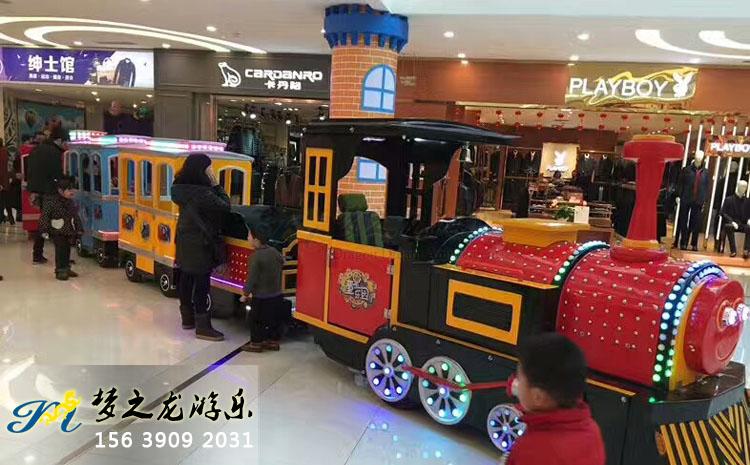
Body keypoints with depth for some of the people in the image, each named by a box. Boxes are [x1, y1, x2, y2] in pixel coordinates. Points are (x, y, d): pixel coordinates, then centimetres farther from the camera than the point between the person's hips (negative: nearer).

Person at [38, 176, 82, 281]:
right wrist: (44, 230, -18)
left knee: (67, 250, 13)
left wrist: (79, 229, 14)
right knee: (60, 250, -8)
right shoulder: (51, 201, -14)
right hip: (57, 232, -6)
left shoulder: (71, 202, 6)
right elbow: (44, 216, -14)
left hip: (69, 232, 6)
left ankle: (66, 268, 24)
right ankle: (60, 270, 0)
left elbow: (76, 217, 16)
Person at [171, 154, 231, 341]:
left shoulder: (181, 189, 4)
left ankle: (187, 318, 29)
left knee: (186, 279, 16)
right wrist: (216, 185, -9)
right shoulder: (202, 193, -23)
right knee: (202, 283, -4)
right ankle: (202, 327, 0)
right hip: (200, 244, -9)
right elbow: (225, 206, -16)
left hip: (185, 241, 9)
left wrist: (211, 186, 1)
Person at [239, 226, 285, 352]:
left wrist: (245, 294, -8)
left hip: (261, 297, -7)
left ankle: (256, 343, 17)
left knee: (256, 320, 9)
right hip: (276, 295, 7)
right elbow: (282, 262, 19)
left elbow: (252, 279, -19)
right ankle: (273, 341, 26)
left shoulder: (256, 257, -20)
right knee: (273, 319, 17)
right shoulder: (274, 252, 0)